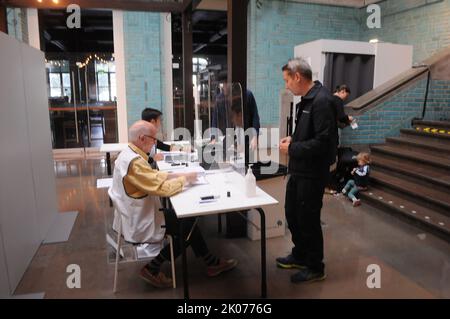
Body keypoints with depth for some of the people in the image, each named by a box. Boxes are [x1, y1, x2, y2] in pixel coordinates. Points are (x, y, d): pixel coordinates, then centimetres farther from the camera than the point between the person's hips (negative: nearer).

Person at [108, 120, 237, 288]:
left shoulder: (129, 154, 4)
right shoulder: (134, 162, -28)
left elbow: (153, 175, 13)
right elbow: (162, 188, -29)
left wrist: (177, 175, 1)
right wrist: (185, 179, -13)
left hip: (136, 216, 10)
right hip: (138, 225, -9)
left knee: (187, 217, 10)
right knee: (188, 225, 2)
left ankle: (211, 262, 19)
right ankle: (152, 269, 9)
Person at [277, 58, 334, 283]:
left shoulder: (321, 101, -20)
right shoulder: (306, 99, 10)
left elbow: (323, 142, -26)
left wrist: (292, 149, -18)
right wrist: (293, 138, 4)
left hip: (312, 173, -9)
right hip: (298, 170, 10)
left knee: (308, 220, 5)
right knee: (292, 214, 20)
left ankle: (315, 268, 26)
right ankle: (300, 256, 40)